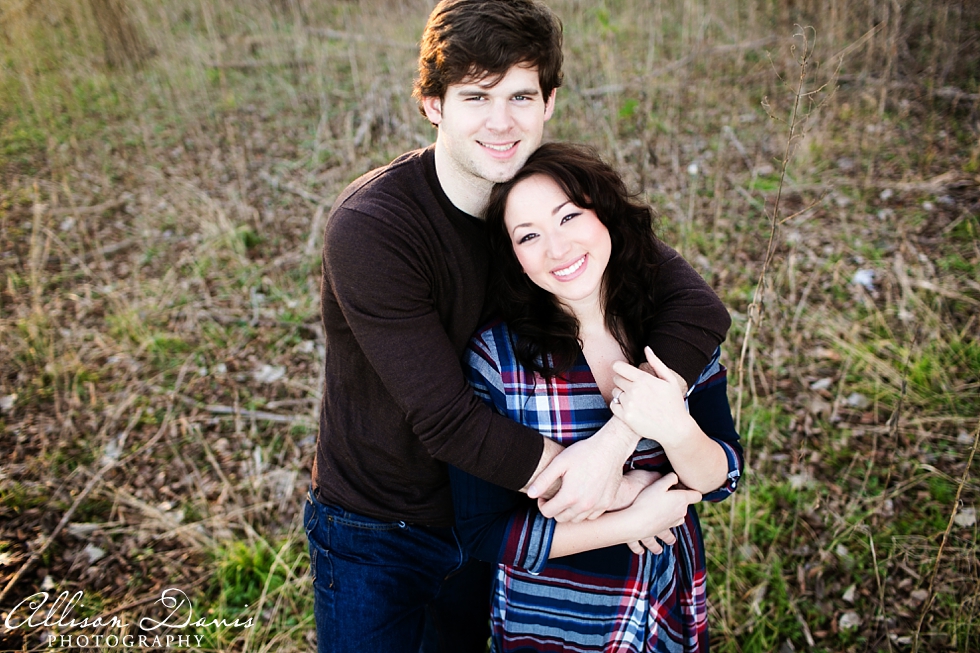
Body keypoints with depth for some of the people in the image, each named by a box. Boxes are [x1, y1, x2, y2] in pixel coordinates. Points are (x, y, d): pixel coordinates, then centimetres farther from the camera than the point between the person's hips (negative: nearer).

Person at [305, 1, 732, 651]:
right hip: (376, 532, -4)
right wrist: (620, 497, -28)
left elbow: (698, 308, -20)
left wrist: (613, 442, -35)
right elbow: (443, 419, -30)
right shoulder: (369, 229, -27)